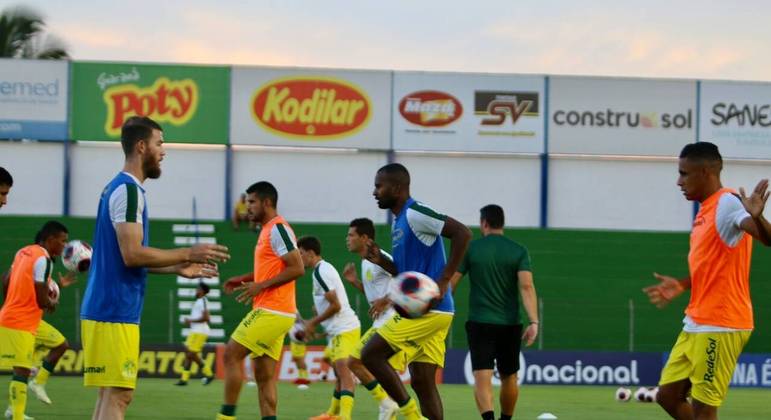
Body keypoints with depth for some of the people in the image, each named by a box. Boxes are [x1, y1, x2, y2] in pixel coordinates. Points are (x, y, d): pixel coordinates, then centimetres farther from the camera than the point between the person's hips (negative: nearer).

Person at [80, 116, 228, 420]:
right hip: (115, 313, -10)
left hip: (108, 310, 10)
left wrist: (178, 268, 20)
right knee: (117, 395, -9)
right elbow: (132, 255, -20)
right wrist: (188, 254, -12)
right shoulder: (128, 190, -13)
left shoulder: (119, 189, 18)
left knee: (111, 395, 10)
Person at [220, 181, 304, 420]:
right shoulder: (268, 230, 19)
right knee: (264, 376, 6)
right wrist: (245, 279, 17)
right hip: (271, 312, 10)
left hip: (272, 311, -10)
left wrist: (260, 286, -19)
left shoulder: (278, 229, -11)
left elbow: (297, 268, -19)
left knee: (232, 354, -8)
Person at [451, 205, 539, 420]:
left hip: (480, 323, -2)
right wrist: (534, 322, -14)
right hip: (510, 325, 2)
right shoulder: (519, 251, 2)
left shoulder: (471, 248, 0)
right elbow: (526, 286, -10)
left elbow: (450, 282, 0)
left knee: (482, 378, -10)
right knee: (509, 378, 19)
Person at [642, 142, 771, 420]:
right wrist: (682, 286, 19)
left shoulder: (727, 203, -15)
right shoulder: (706, 209, 15)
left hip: (719, 327, -10)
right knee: (668, 395, 13)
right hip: (696, 324, 10)